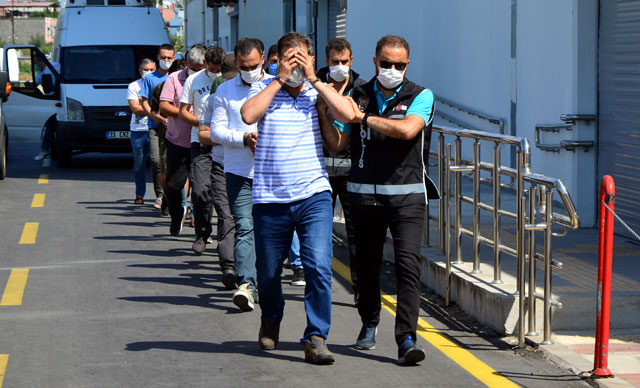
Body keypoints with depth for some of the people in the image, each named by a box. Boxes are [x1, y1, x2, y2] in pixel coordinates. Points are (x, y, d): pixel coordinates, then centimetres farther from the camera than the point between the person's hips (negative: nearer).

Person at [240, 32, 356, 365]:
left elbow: (347, 114, -14)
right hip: (270, 199, 1)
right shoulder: (264, 90, 2)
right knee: (268, 272, 14)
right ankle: (271, 320, 43)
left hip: (313, 196, 0)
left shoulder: (319, 92, 4)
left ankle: (315, 338, -9)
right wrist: (280, 79, -13)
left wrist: (313, 79, -11)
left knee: (319, 268, -15)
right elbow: (248, 115, -19)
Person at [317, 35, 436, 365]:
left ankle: (406, 338, -16)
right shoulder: (358, 97, 8)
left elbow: (407, 129, -19)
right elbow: (336, 143, 4)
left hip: (406, 194, -3)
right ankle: (369, 324, 34)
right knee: (367, 263, 12)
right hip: (365, 193, 3)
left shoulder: (421, 96, 0)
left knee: (408, 263, -14)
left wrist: (364, 118, -10)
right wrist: (323, 111, -11)